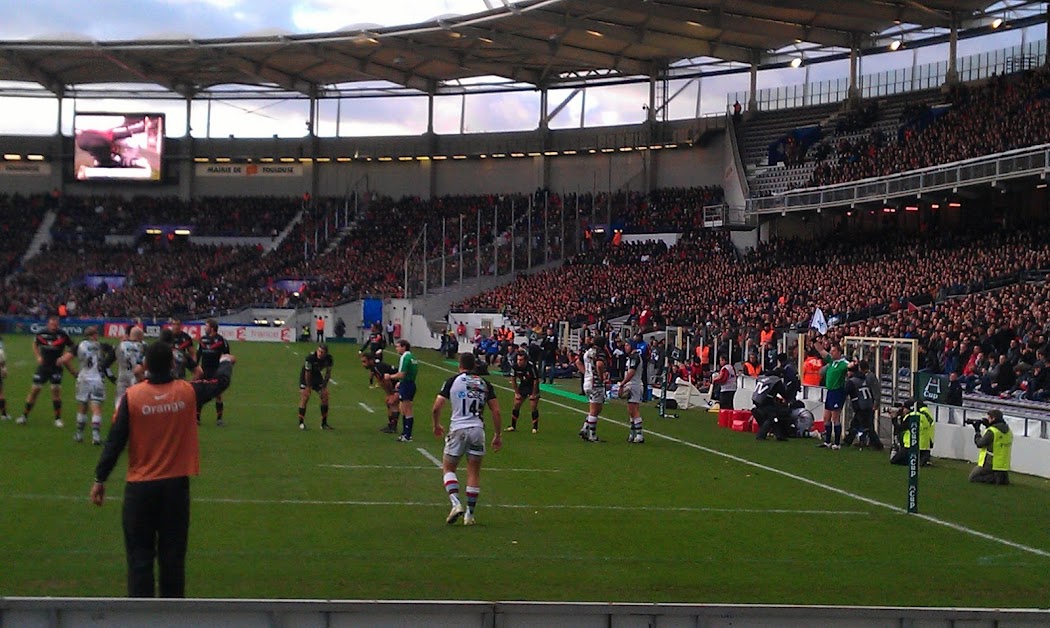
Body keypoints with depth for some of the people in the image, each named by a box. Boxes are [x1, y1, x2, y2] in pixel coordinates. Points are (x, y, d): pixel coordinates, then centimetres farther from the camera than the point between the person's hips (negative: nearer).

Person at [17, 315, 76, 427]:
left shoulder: (62, 335, -12)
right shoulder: (42, 334, -6)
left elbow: (72, 348, 1)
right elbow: (35, 344, 15)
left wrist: (65, 358, -13)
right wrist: (38, 356, 3)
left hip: (56, 367, -2)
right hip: (43, 366, 2)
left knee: (56, 390, -10)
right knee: (35, 390, 1)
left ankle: (58, 418, 2)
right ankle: (24, 415, 13)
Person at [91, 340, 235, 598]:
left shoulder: (132, 396, -10)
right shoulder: (188, 392, -5)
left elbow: (114, 441, -7)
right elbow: (221, 381, 15)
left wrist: (100, 479, 3)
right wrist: (225, 361, 38)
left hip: (140, 487, -1)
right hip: (176, 485, 1)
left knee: (140, 554, 5)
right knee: (173, 553, 10)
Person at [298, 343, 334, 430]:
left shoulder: (329, 359, -19)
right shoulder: (310, 358, -33)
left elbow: (328, 372, -4)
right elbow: (307, 373, -23)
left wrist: (324, 385, -5)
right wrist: (308, 387, -16)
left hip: (317, 375, 5)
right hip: (306, 376, -5)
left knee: (325, 396, -1)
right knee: (305, 397, -15)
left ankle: (324, 423, 8)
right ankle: (301, 423, -4)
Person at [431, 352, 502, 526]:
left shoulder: (452, 381, 1)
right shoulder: (485, 384, 9)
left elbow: (436, 408, -3)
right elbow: (496, 412, 5)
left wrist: (436, 425, 15)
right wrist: (498, 435, 14)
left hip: (458, 429, -2)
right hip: (477, 429, 2)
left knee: (448, 468, 12)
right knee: (474, 472, 11)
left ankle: (456, 503, -9)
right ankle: (469, 514, 11)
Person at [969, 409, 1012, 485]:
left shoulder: (992, 431, -21)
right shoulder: (1008, 431, 5)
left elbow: (979, 444, -13)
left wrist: (977, 431, 1)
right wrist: (988, 426, 10)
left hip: (990, 465, -8)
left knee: (973, 478, 4)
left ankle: (994, 478, -11)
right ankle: (1002, 477, 4)